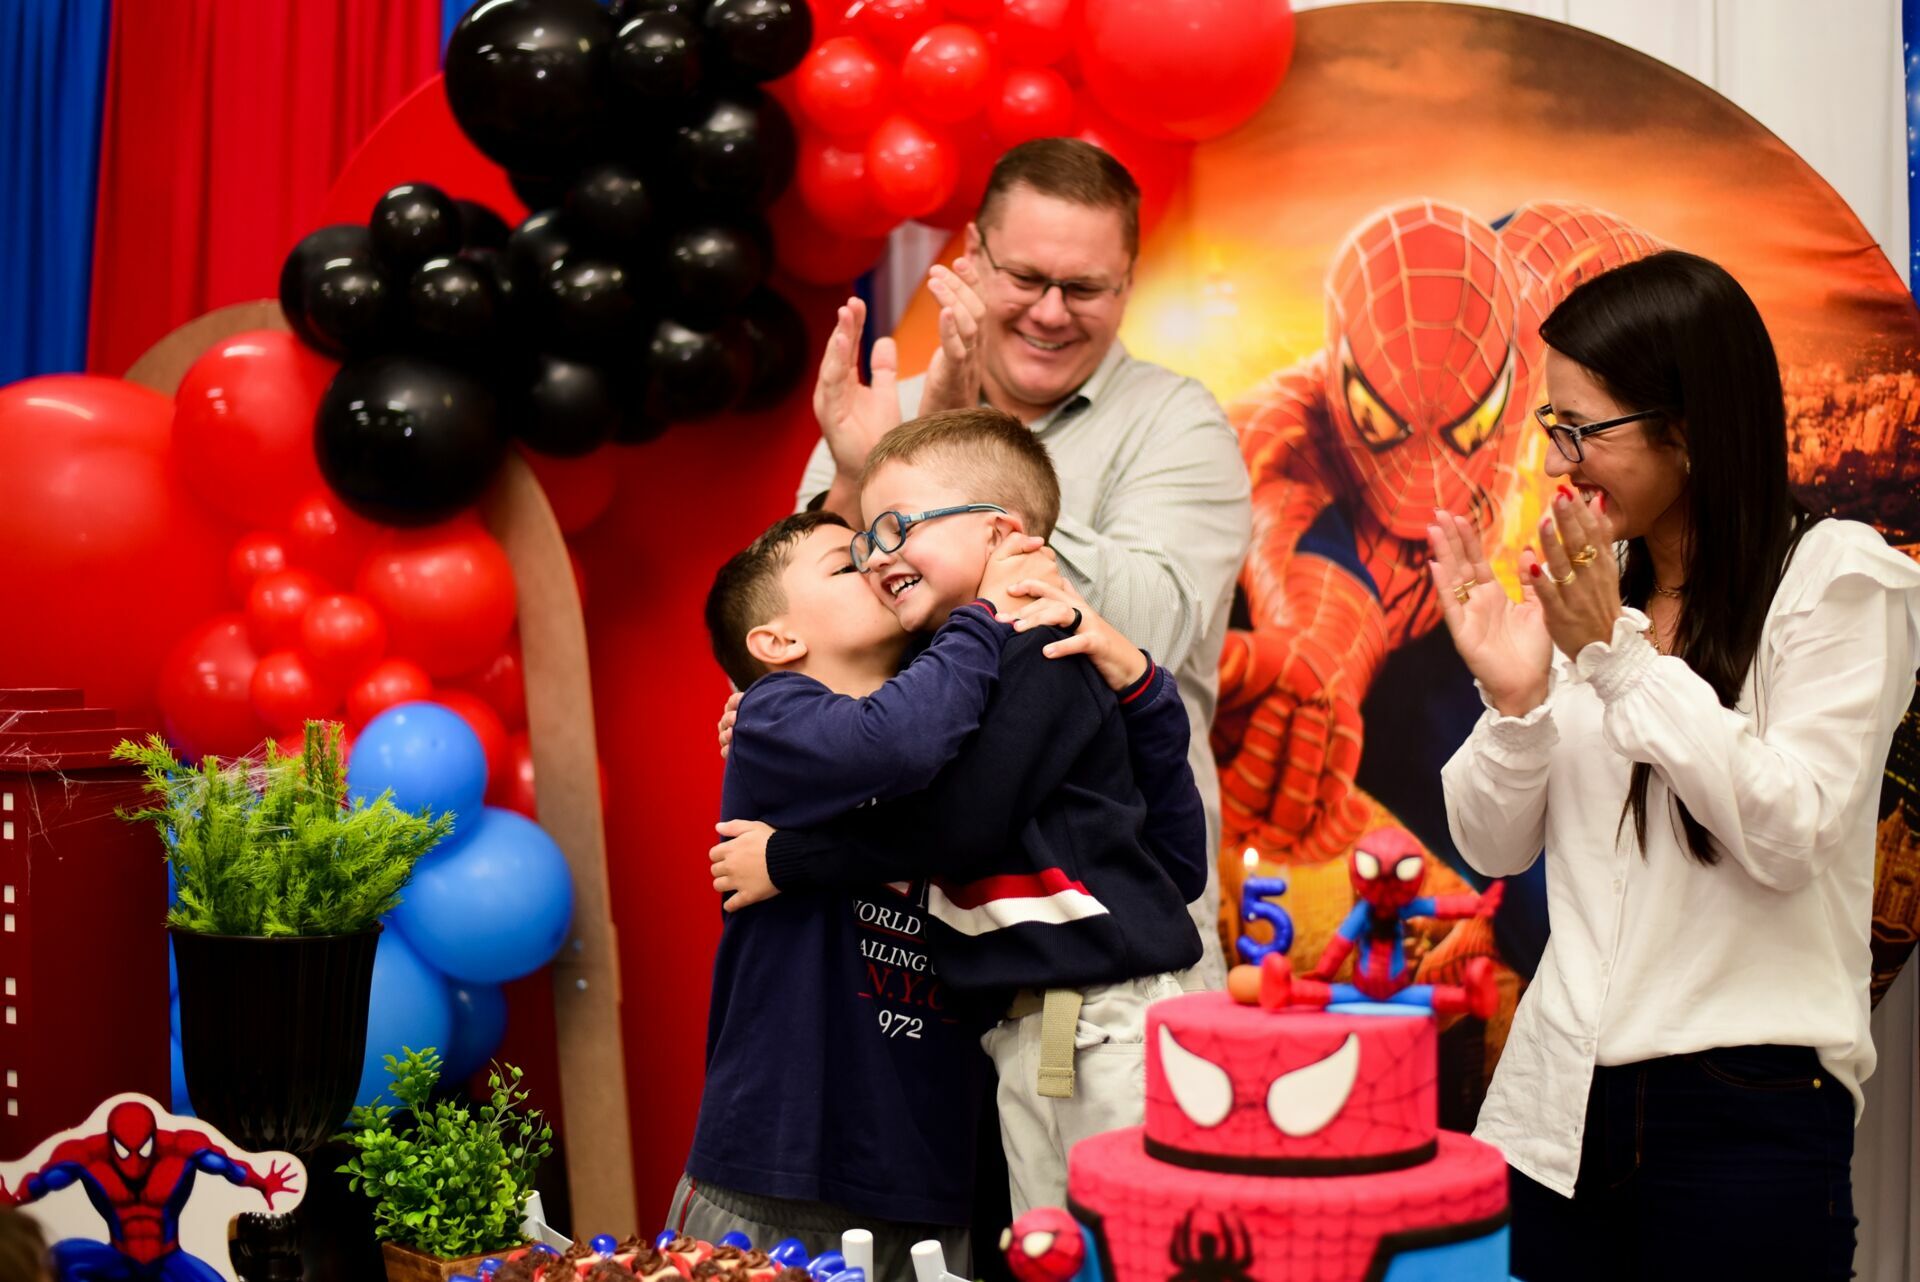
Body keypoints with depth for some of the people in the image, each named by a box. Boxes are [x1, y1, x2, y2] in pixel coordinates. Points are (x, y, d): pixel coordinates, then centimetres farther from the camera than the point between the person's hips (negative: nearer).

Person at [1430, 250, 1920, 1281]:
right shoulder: (1588, 585, 7)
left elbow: (1792, 835, -16)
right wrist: (1515, 700, -11)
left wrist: (1620, 655, -18)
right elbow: (1495, 847, 7)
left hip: (1749, 1113, -4)